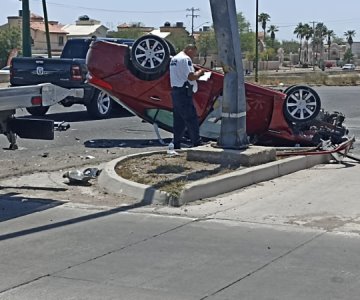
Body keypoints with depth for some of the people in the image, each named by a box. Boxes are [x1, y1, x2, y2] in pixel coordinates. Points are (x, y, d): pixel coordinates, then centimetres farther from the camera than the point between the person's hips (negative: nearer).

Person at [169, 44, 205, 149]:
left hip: (175, 91, 10)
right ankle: (197, 143, -5)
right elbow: (191, 77, -19)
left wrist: (196, 74, 17)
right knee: (191, 119, -6)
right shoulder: (185, 59, -12)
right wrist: (199, 72, -1)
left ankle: (176, 144, 12)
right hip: (184, 92, -10)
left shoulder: (174, 59, 20)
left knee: (178, 120, 11)